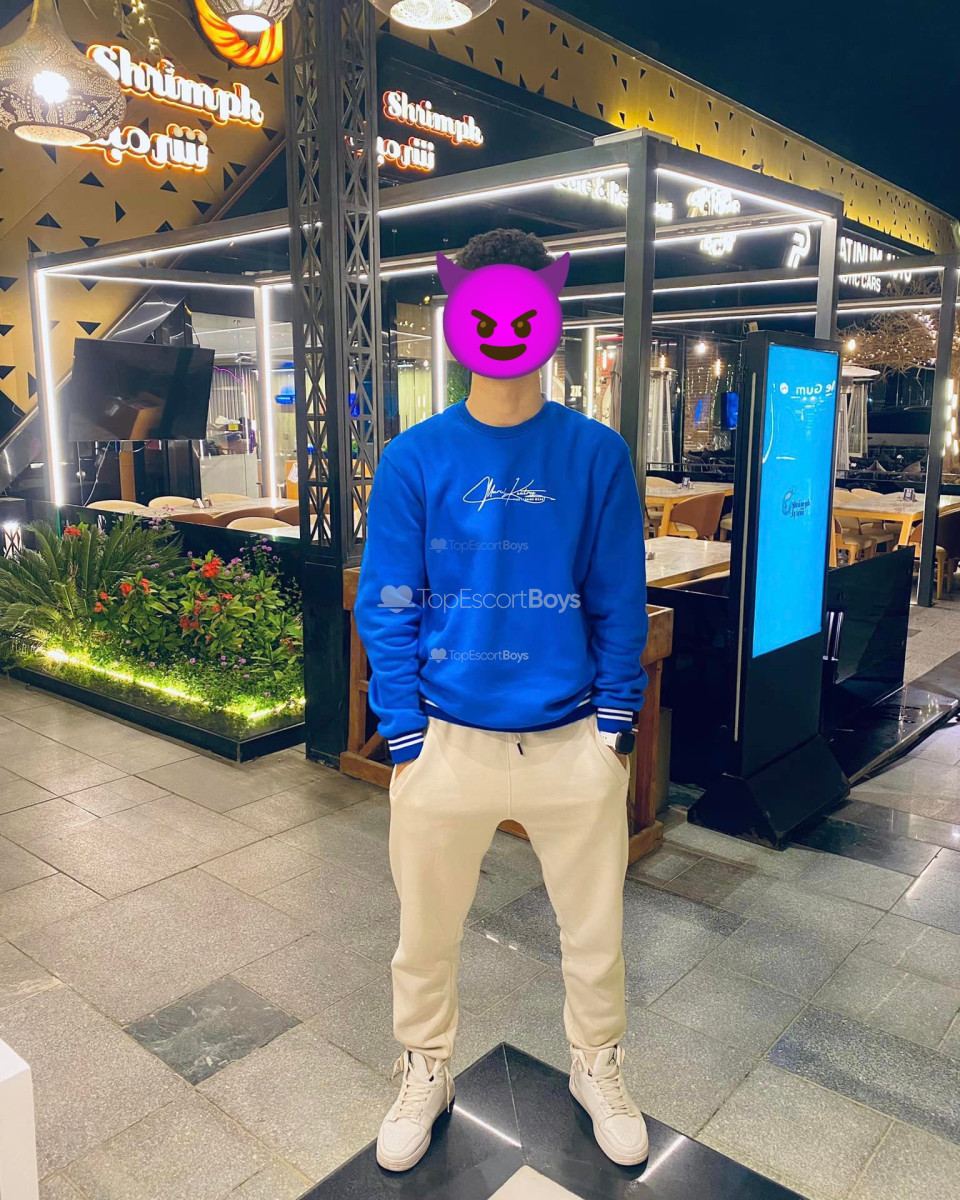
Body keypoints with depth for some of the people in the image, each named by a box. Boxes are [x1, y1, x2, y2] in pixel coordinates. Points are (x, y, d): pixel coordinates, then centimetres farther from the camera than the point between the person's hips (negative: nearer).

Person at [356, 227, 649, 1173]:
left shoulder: (597, 454, -4)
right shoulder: (414, 458, -5)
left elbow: (620, 604, 0)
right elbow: (386, 609, -3)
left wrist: (615, 729, -3)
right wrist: (405, 741, -7)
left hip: (574, 741, 1)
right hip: (446, 739, 0)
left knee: (595, 929, 18)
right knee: (425, 932, 17)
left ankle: (596, 1067, 47)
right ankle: (425, 1073, 45)